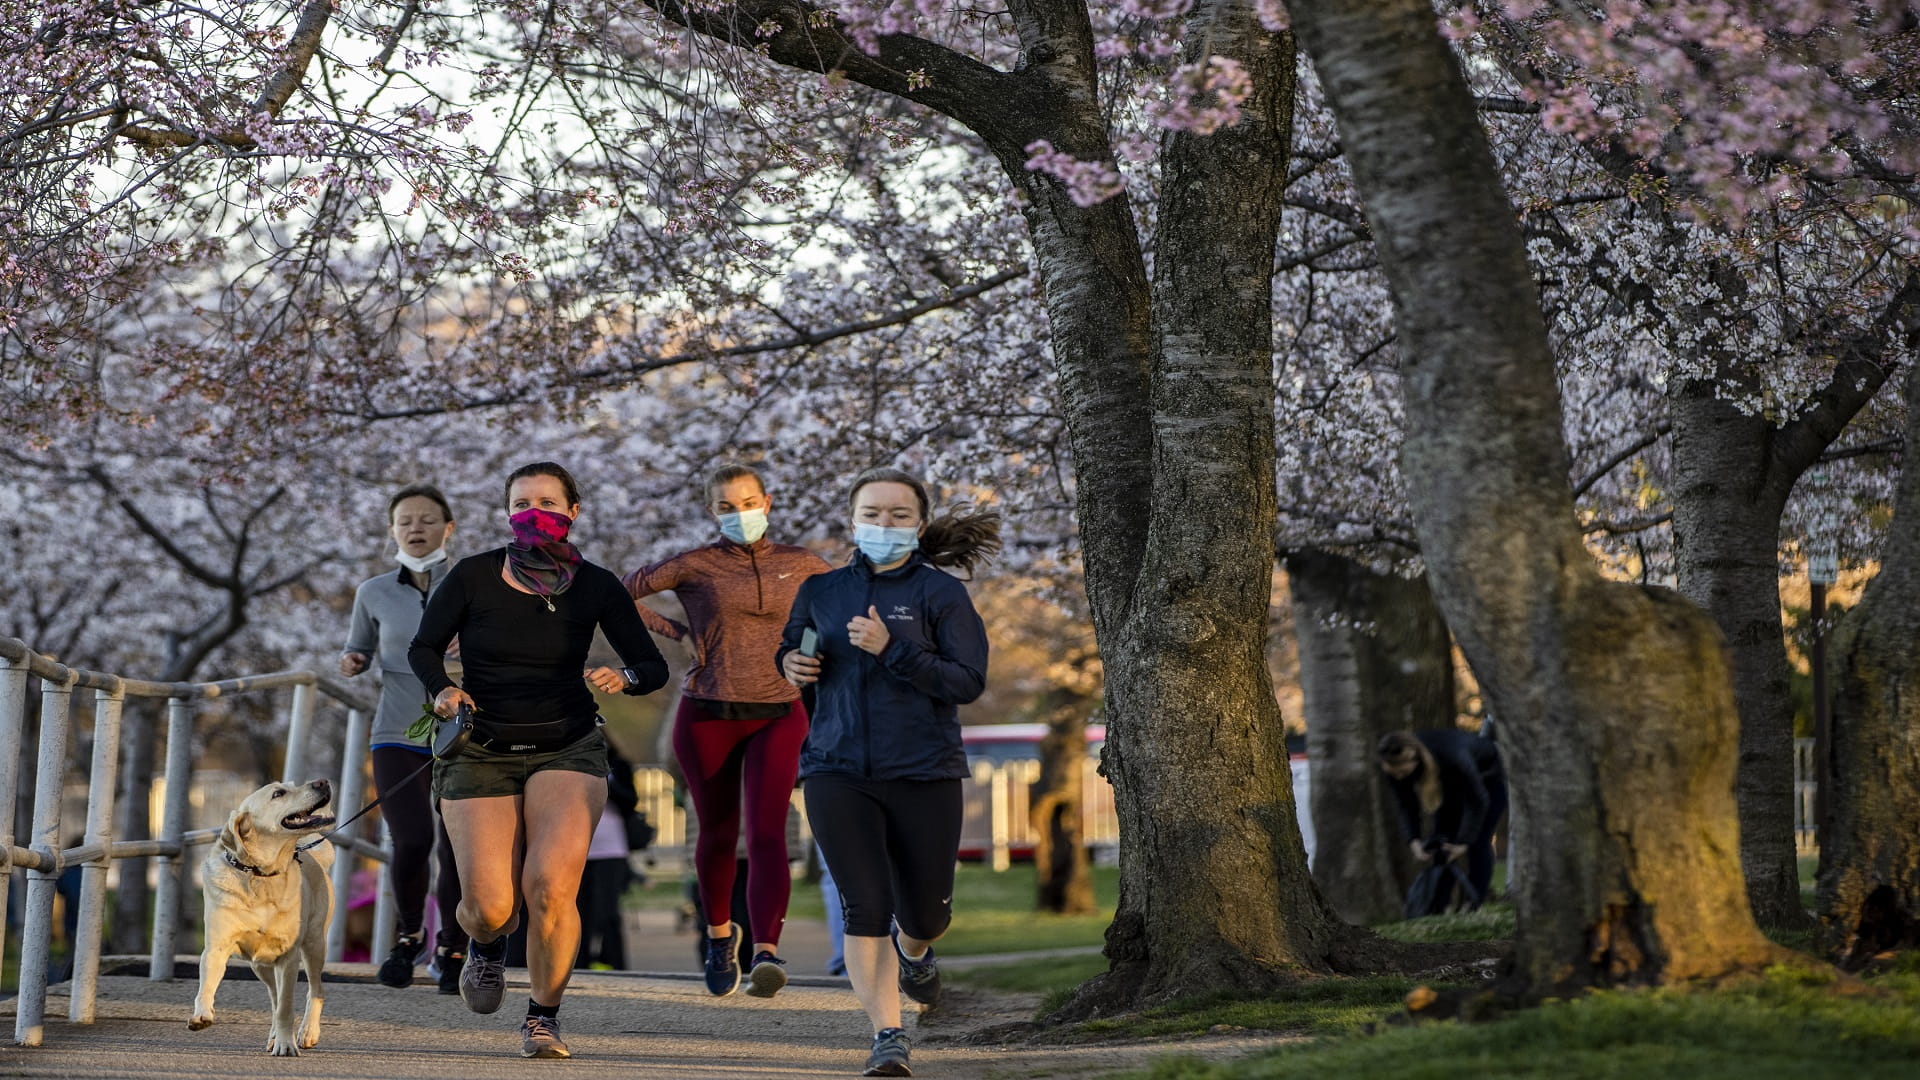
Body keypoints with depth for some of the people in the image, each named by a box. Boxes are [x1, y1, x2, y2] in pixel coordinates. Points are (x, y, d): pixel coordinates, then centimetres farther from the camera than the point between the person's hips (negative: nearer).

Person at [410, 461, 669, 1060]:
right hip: (480, 754, 0)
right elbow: (424, 647, 4)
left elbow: (653, 666, 0)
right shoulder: (474, 575, -6)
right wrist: (442, 689, -17)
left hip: (567, 750, 0)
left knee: (549, 886, -20)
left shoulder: (595, 585, -2)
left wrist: (623, 678, -22)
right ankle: (486, 945, 32)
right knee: (490, 907, -8)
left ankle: (543, 1018, 1)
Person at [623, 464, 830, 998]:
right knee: (718, 834, 12)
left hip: (778, 717, 0)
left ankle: (767, 953, -29)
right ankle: (719, 933, 38)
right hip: (708, 716, 0)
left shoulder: (798, 564, 5)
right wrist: (675, 632, -1)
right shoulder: (695, 566, -1)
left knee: (766, 833, -16)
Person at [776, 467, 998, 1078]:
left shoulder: (941, 593, -2)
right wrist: (791, 666, 2)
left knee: (926, 913, 9)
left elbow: (969, 682, -10)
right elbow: (791, 649, 26)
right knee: (865, 908, -11)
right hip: (838, 773, 1)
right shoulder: (821, 592, 9)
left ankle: (913, 951, 46)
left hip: (924, 775, -1)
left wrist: (892, 649, -20)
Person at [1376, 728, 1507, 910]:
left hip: (1489, 778, -5)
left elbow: (1477, 802, -29)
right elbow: (1406, 805, -15)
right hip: (1454, 783, 5)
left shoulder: (1452, 757, -44)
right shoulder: (1396, 764, -29)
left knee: (1478, 842, -15)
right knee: (1441, 840, -5)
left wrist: (1465, 843, -25)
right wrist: (1414, 841, -28)